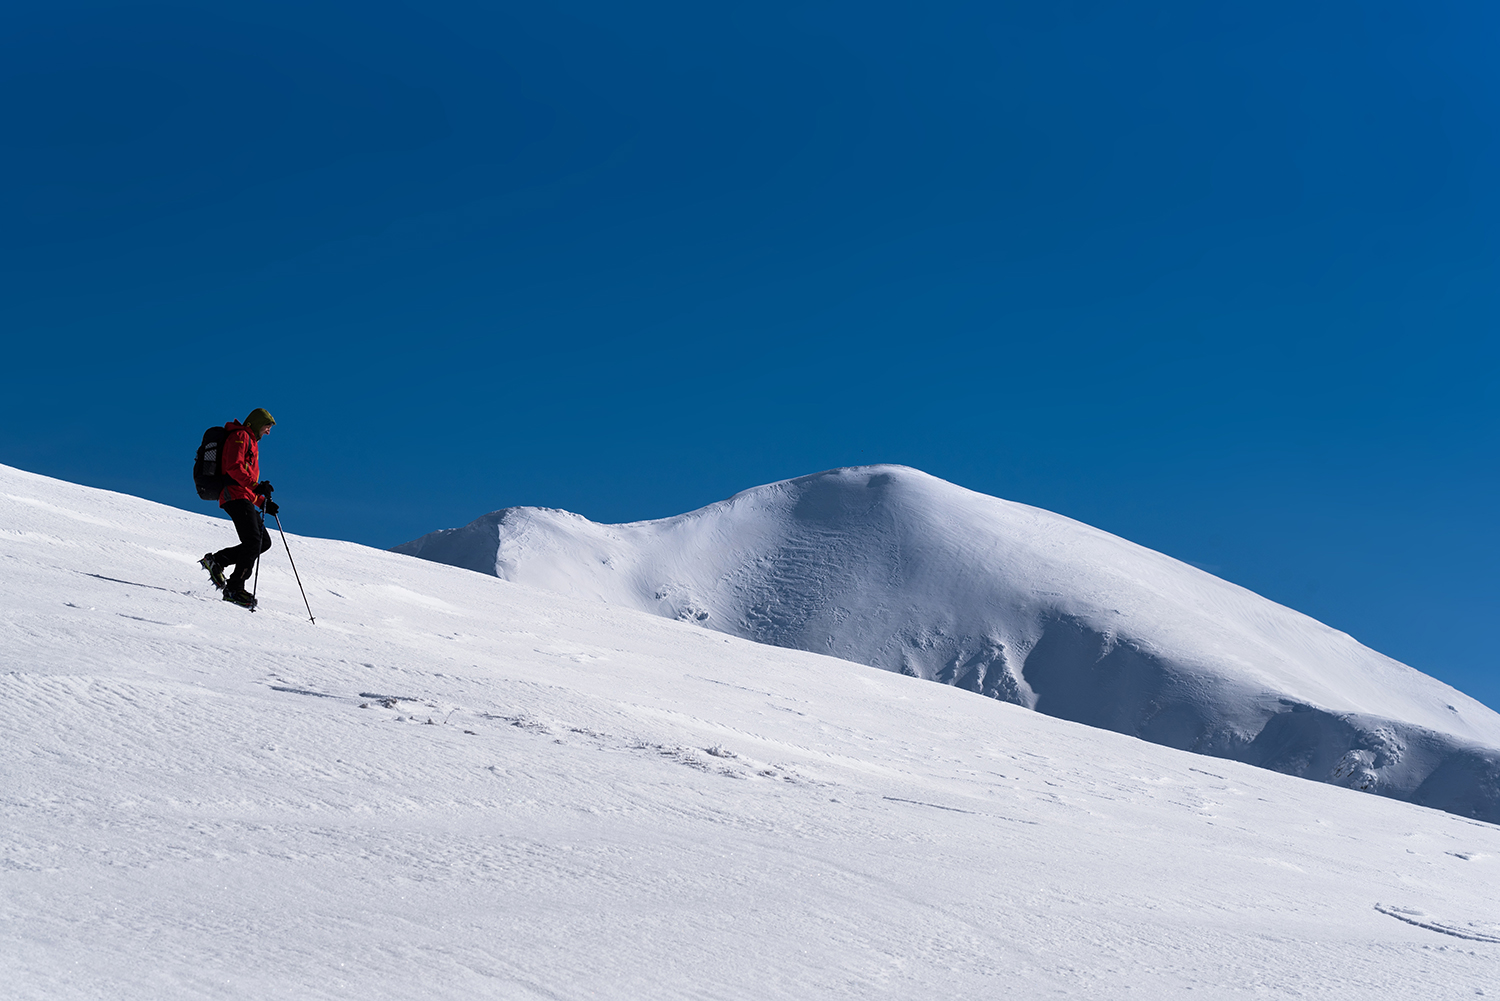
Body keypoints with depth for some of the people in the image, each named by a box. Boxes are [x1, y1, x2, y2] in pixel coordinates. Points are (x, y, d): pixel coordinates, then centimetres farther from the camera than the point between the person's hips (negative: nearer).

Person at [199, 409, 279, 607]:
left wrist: (262, 502, 20)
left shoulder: (251, 442, 30)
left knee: (264, 542, 4)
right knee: (253, 542, -17)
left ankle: (216, 561, 5)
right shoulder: (240, 436, -2)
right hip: (235, 496, -10)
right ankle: (235, 589, -17)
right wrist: (255, 485, -26)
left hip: (244, 498, 10)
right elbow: (233, 467, -17)